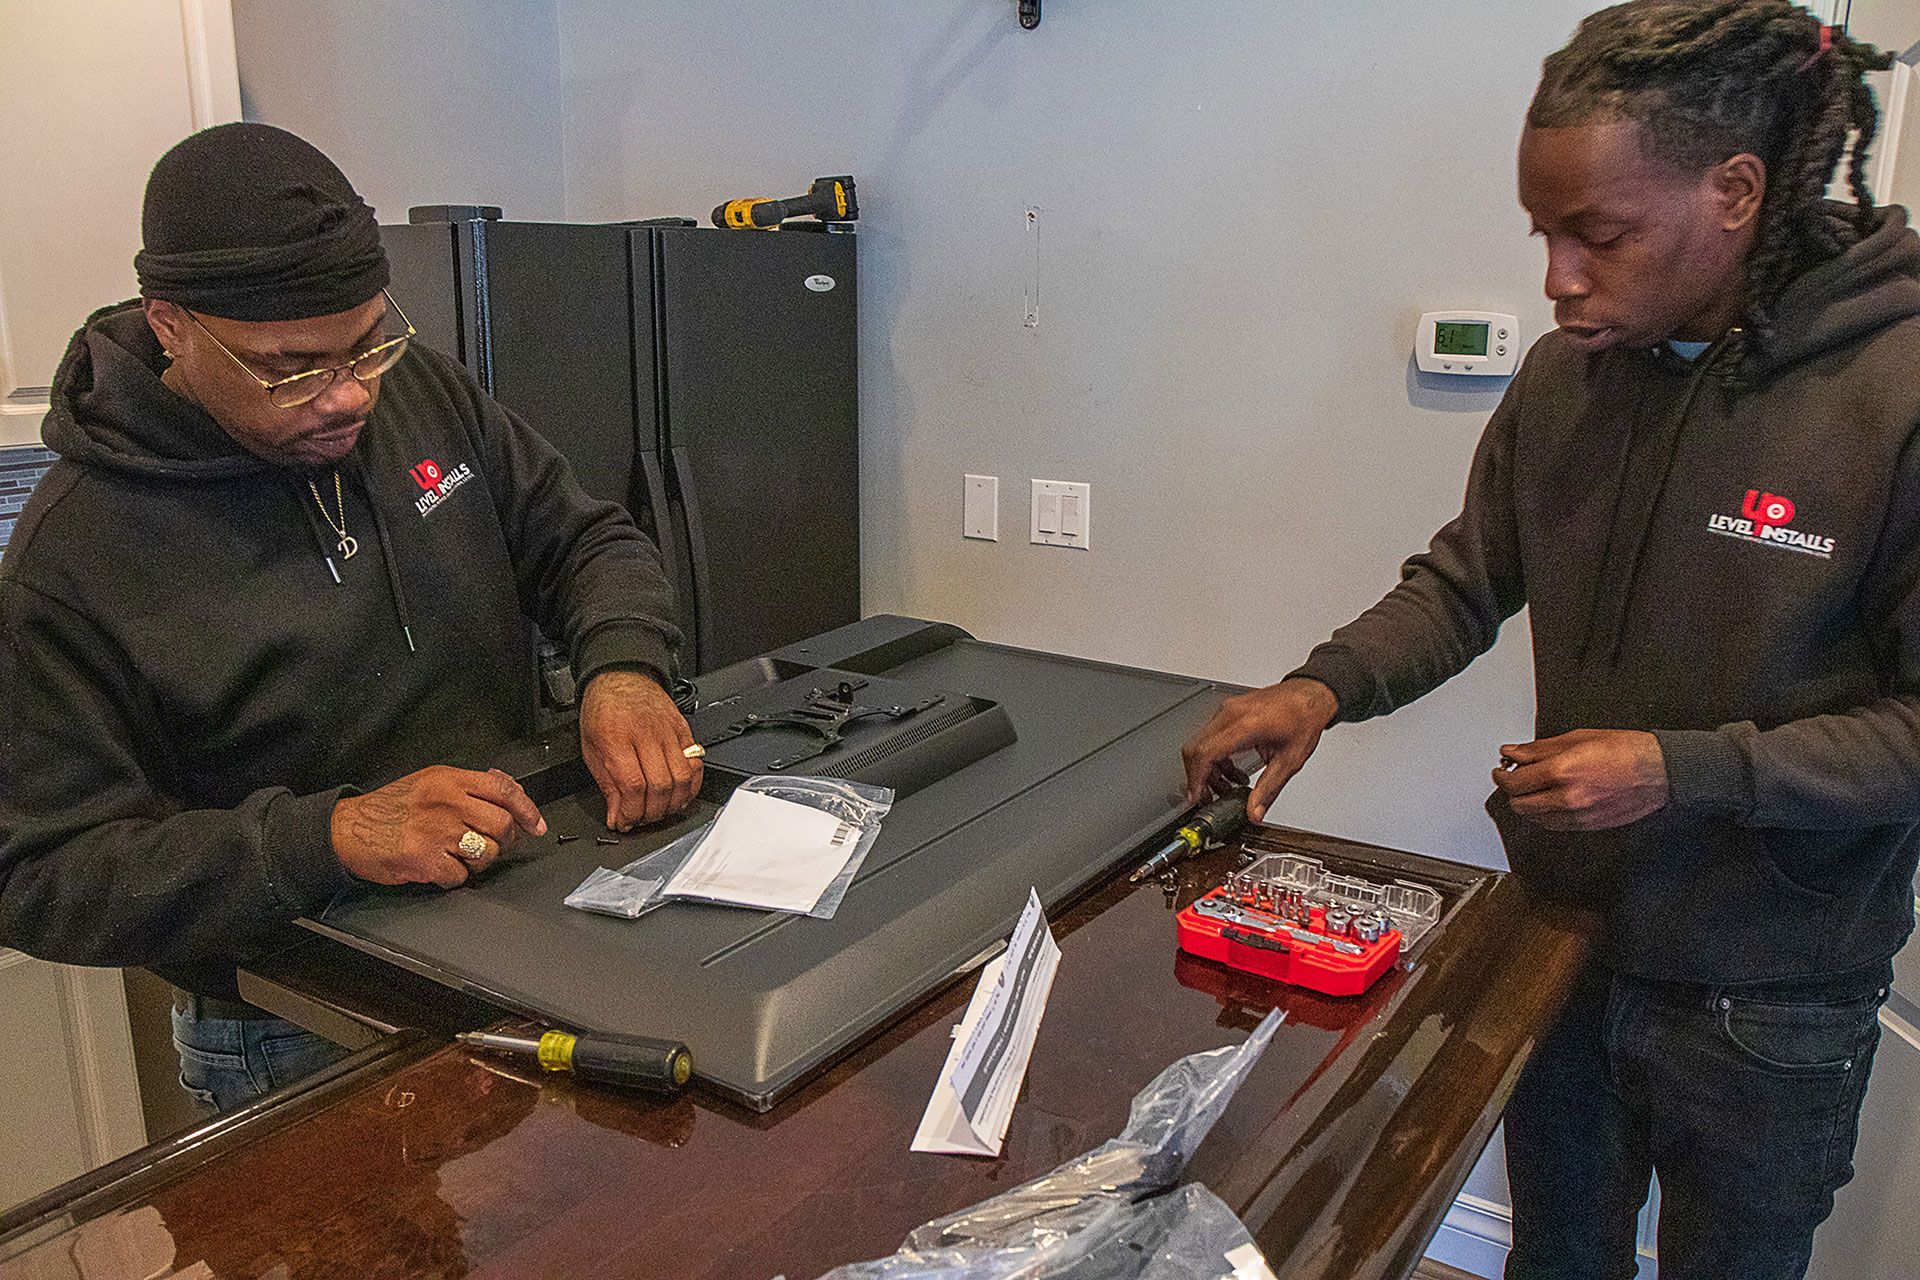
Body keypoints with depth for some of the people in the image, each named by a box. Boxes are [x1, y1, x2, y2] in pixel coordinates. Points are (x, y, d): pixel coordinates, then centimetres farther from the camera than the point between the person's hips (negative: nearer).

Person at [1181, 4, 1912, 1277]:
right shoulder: (1568, 373, -4)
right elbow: (1465, 579, 4)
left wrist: (1687, 769, -26)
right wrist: (1325, 686, -12)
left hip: (1766, 1008, -4)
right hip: (1560, 941, 5)